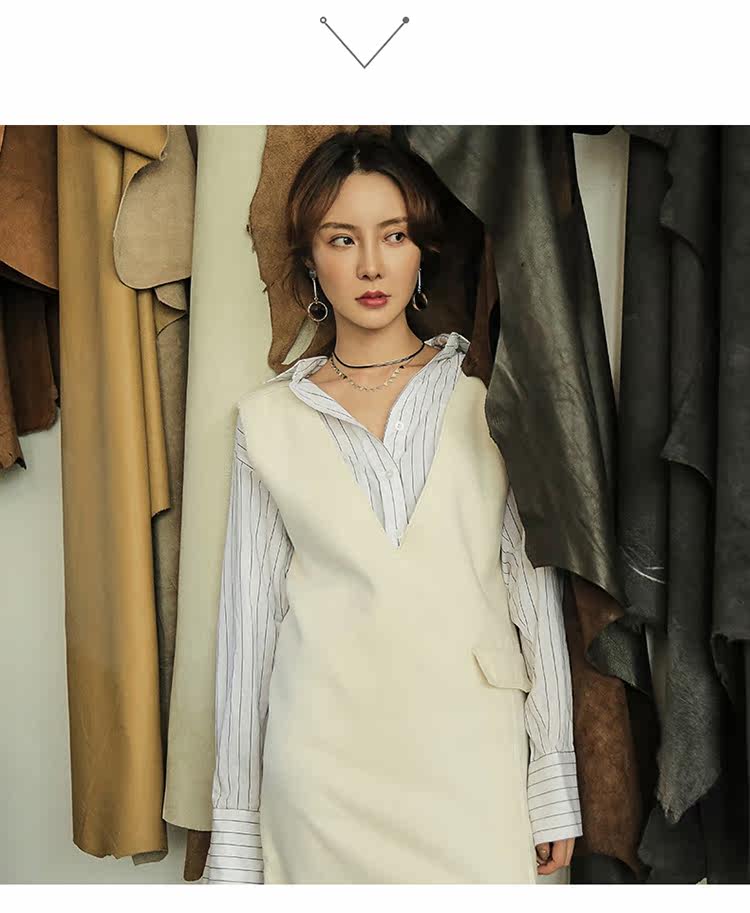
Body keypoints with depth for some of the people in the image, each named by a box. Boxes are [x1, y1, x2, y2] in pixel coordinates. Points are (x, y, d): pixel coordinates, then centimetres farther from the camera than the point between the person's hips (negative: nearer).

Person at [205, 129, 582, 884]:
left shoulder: (487, 399, 2)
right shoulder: (270, 418, 3)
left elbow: (533, 588, 2)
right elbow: (249, 617, 5)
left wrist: (554, 788, 1)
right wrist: (236, 823, 6)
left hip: (468, 755, 0)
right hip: (323, 763, 0)